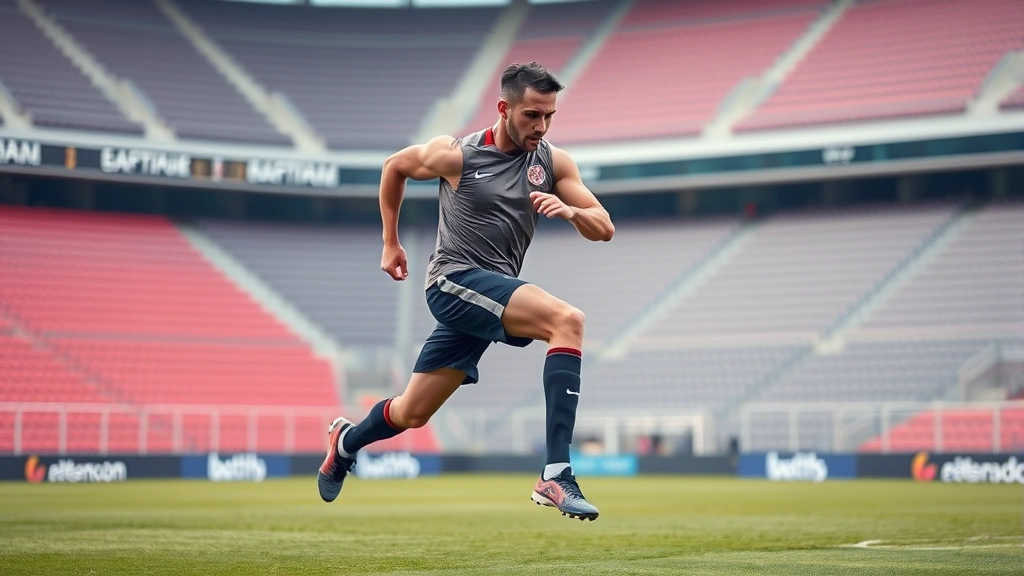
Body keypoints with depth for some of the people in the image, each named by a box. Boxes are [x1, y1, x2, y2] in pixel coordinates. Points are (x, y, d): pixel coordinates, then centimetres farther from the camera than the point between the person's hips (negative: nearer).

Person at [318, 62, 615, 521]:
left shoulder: (553, 162, 2)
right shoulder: (455, 155, -8)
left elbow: (604, 229, 1)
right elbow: (394, 166, 11)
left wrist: (572, 211, -21)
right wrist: (390, 242, 15)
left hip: (496, 291, 6)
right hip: (455, 281, -6)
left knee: (412, 414, 14)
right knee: (568, 321, -29)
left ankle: (346, 442, 47)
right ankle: (555, 475, -34)